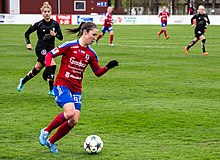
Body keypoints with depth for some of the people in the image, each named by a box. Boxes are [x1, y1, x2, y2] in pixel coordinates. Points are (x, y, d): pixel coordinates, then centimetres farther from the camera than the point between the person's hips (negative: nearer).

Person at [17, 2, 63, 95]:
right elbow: (27, 33, 3)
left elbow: (61, 37, 2)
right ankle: (51, 90, -12)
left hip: (50, 49, 5)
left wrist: (55, 35, -17)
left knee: (37, 69, 14)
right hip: (41, 49, -5)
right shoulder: (39, 24, -8)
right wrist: (28, 43, -9)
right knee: (52, 66, -22)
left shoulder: (55, 24, 1)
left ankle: (23, 81, 39)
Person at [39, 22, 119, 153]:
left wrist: (108, 67, -3)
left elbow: (98, 72, 15)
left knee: (74, 121, -4)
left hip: (76, 89, 6)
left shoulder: (91, 53, 9)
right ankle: (46, 131, -5)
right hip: (62, 84, -6)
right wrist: (48, 67, -20)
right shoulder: (70, 46, -7)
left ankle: (51, 141, 16)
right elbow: (50, 54, -4)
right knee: (70, 112, -27)